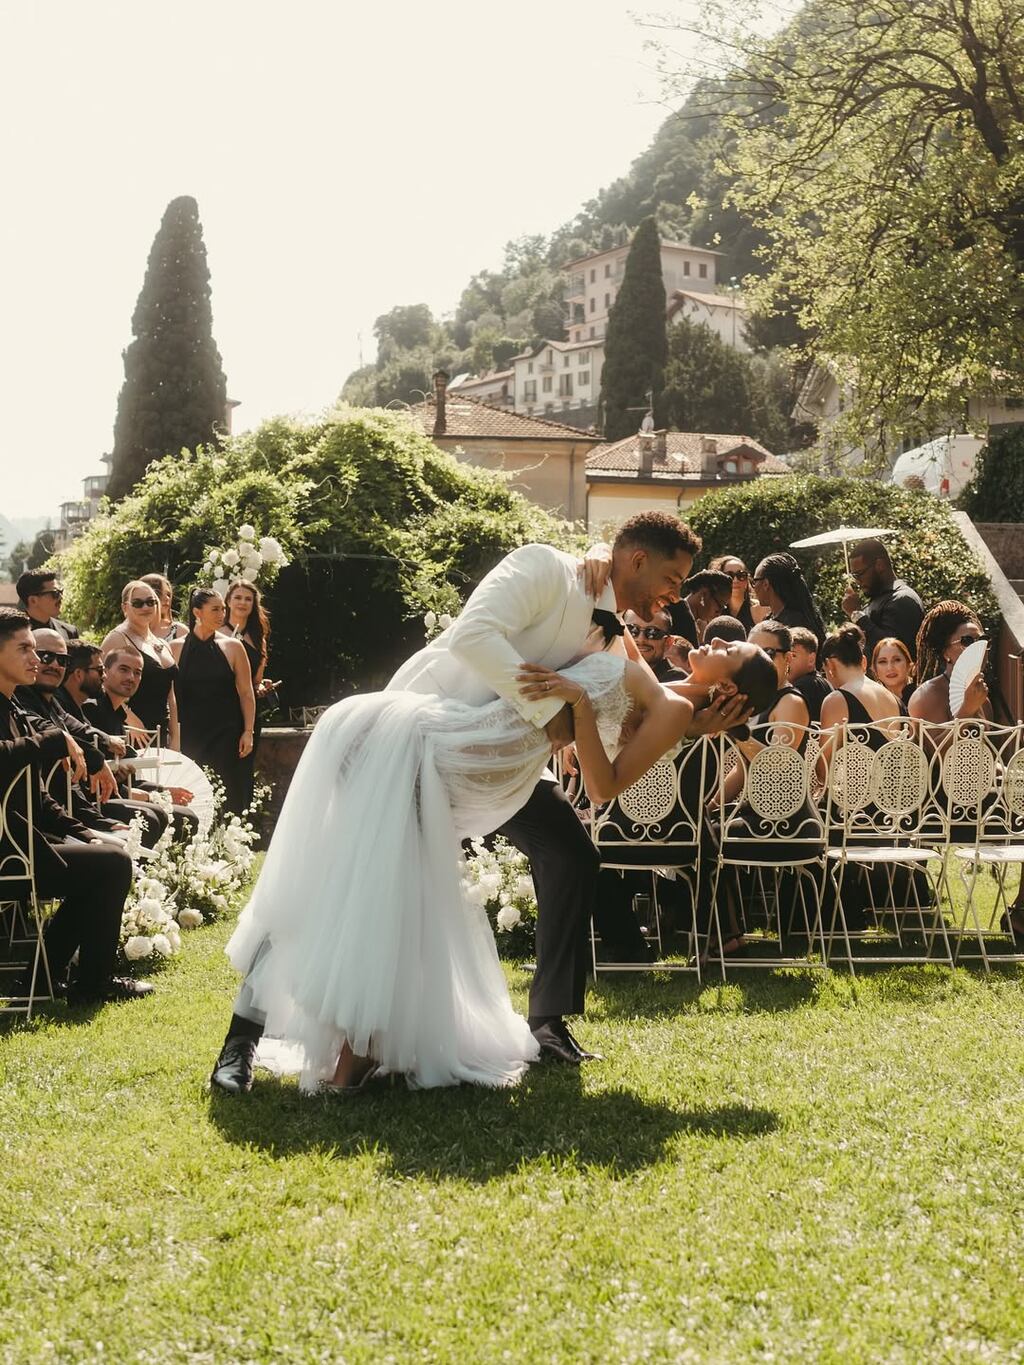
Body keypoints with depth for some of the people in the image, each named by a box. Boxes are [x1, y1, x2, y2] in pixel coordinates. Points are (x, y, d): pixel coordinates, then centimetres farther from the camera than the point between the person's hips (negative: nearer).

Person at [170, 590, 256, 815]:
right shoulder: (176, 648, 4)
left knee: (228, 801, -3)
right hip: (190, 735, 0)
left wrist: (248, 732, -4)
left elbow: (246, 693, 4)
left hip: (226, 735, 0)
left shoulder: (232, 647, 3)